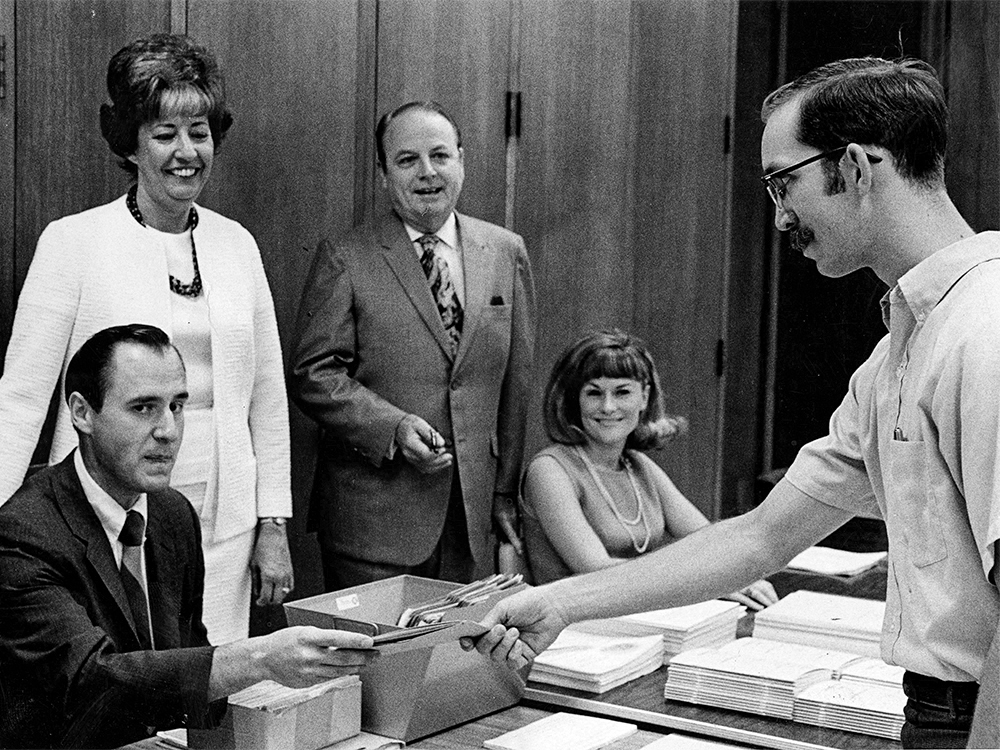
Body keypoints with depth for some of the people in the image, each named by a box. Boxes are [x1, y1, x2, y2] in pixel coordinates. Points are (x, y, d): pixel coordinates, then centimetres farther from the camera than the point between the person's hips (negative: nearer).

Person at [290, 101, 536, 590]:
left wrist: (506, 492, 12)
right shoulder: (344, 260, -2)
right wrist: (394, 427, -19)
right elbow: (313, 375, -6)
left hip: (472, 514, 3)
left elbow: (515, 384, 11)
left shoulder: (506, 253, 8)